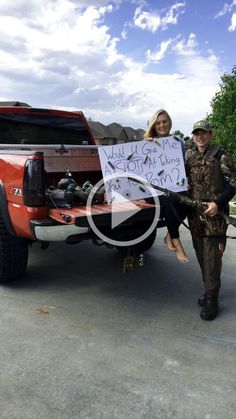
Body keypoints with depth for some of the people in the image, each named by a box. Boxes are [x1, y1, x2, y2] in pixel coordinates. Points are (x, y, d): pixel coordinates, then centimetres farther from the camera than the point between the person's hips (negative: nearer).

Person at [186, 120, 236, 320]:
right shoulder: (189, 156, 13)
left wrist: (218, 203, -16)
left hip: (214, 214, -6)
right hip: (195, 214, 6)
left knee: (212, 257, -4)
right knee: (201, 255, 13)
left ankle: (211, 300, 5)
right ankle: (209, 290, 29)